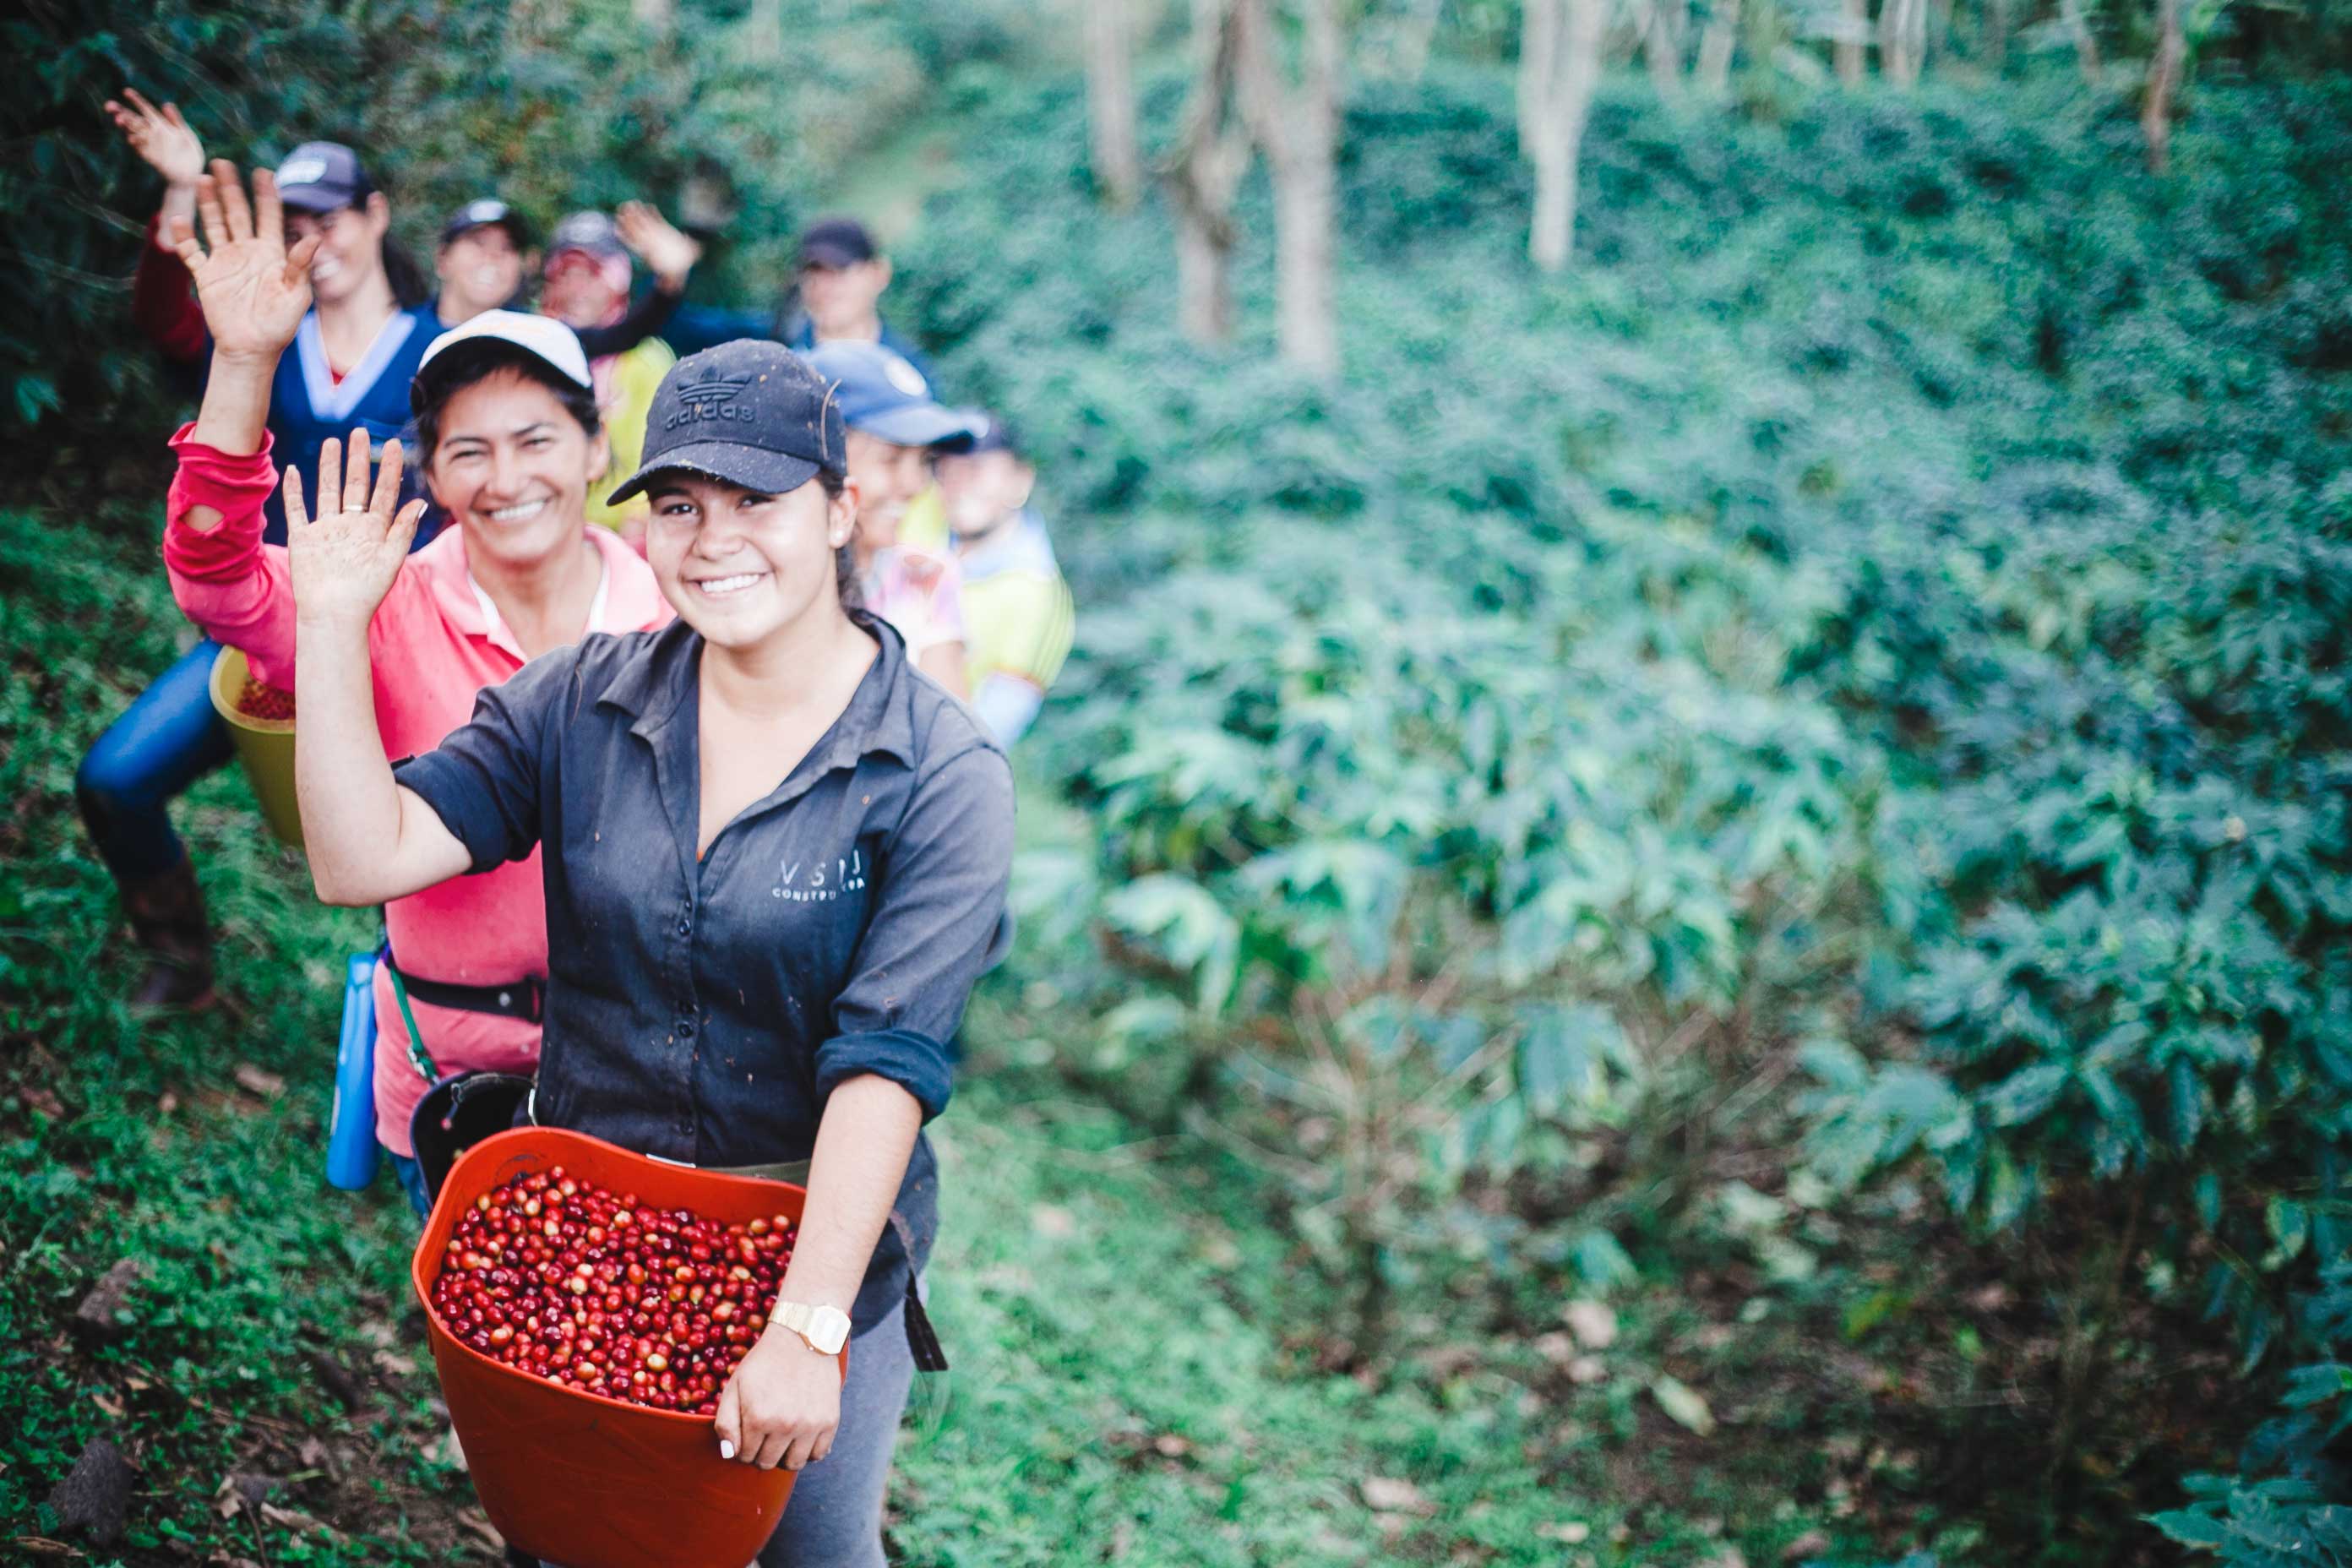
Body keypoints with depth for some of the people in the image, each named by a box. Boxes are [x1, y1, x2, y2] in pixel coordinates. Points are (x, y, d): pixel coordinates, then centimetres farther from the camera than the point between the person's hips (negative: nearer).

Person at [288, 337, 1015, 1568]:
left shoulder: (941, 775, -17)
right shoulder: (580, 704, -6)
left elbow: (886, 1059, -24)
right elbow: (363, 860, -13)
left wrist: (807, 1327, -28)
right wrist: (332, 621, -18)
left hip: (822, 1244, -3)